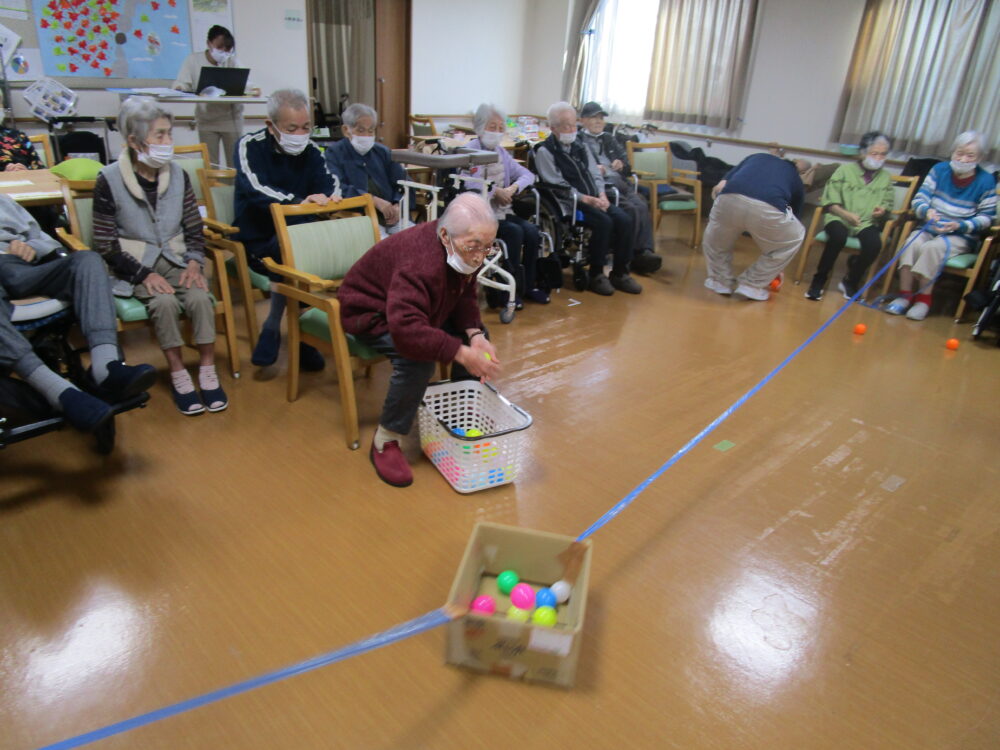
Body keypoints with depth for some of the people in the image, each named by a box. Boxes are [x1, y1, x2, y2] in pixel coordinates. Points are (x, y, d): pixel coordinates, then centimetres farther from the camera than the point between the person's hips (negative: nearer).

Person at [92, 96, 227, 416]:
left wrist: (194, 262, -8)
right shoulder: (110, 180, -7)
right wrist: (145, 274, -16)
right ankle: (178, 375, -17)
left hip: (176, 260, 3)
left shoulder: (177, 174, 4)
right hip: (136, 266, -3)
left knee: (200, 297, -27)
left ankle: (208, 372, -17)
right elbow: (105, 244, -6)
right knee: (164, 302, -31)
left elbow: (194, 228, 9)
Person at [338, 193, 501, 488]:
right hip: (371, 313, -8)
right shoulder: (420, 261, -40)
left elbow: (465, 298, -5)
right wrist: (461, 353, -48)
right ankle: (385, 441, -16)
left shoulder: (465, 253, -13)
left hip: (421, 310, 9)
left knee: (477, 334, -1)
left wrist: (475, 335, -24)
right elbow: (405, 329, -50)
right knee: (418, 360, -34)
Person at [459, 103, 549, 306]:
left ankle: (529, 285, -5)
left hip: (503, 210, 6)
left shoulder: (501, 152, 17)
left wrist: (513, 187, -10)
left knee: (531, 230, -17)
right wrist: (495, 191, -20)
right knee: (514, 232, -27)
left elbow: (527, 175, 11)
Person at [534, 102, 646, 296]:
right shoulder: (545, 152, -2)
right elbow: (558, 186, -11)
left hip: (594, 200, 7)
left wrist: (601, 195, -3)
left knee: (625, 220, -17)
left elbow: (596, 174, 18)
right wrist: (586, 199, -18)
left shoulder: (581, 147, 19)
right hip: (569, 204, -6)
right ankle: (596, 274, -14)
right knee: (604, 222, -30)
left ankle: (620, 273, -6)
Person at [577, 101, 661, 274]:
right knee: (631, 209, -28)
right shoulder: (577, 140, 10)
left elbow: (626, 161, 28)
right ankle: (632, 254, -21)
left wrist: (621, 164, 6)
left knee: (642, 206, -24)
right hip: (598, 186, -6)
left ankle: (646, 250, -30)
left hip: (620, 183, 6)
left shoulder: (609, 139, 31)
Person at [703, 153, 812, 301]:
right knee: (793, 239, 31)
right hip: (768, 209, -1)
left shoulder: (757, 157, 36)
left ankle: (720, 281, 39)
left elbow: (720, 187, 18)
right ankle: (751, 286, 30)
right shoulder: (796, 180, 35)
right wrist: (775, 268, 52)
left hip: (729, 200, 1)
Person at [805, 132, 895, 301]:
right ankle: (819, 280, -19)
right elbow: (829, 201, 0)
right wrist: (845, 214, -17)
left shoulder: (886, 177, 16)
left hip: (867, 223, 3)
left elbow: (888, 203, 20)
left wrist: (883, 210, -5)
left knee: (874, 244, -30)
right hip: (840, 218, -2)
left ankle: (850, 281, -4)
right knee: (838, 236, -37)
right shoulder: (845, 169, 7)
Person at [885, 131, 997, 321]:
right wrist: (926, 211, -22)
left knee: (932, 248, -34)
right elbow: (919, 199, 1)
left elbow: (986, 217, -1)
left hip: (961, 236, -2)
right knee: (912, 243, -32)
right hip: (930, 228, 2)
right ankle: (905, 295, -29)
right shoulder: (940, 170, 4)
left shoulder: (986, 181, -2)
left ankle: (924, 299, -25)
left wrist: (960, 226, -18)